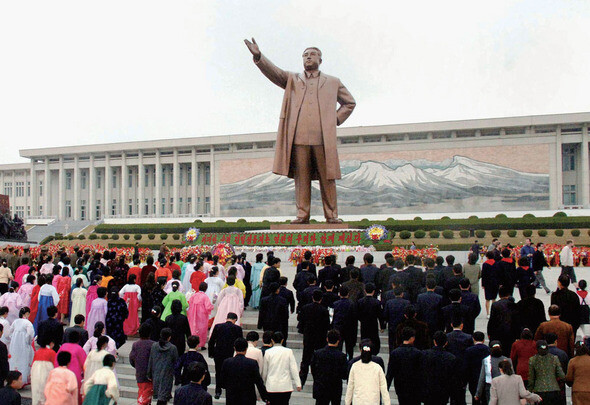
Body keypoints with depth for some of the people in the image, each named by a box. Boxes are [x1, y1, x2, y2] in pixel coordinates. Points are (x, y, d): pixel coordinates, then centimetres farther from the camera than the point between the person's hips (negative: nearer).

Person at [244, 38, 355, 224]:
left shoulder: (333, 82, 20)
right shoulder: (292, 80, 19)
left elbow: (350, 103, 27)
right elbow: (274, 72, 2)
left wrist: (336, 119, 12)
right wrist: (258, 56, -15)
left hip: (324, 138, 0)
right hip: (299, 137, 0)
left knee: (327, 178, -2)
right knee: (301, 178, -2)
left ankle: (331, 215, 2)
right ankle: (302, 214, 1)